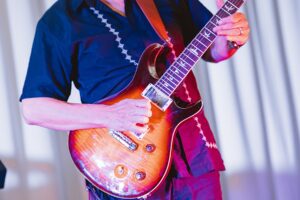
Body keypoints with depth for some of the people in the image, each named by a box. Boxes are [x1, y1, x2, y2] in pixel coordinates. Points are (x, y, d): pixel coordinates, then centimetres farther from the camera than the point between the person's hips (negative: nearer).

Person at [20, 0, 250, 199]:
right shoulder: (59, 21, -6)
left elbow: (210, 49, 17)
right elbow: (33, 108, -10)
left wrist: (230, 40, -7)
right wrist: (109, 116, -22)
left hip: (195, 153, 4)